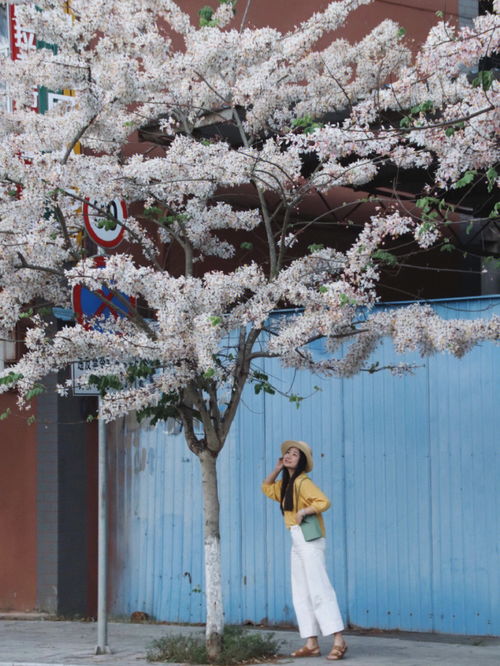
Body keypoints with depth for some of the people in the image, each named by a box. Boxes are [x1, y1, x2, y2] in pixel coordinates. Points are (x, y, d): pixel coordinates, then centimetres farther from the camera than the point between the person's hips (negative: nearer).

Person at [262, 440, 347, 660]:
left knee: (319, 590, -14)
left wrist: (302, 512, -18)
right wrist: (277, 469, 18)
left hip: (309, 539, -10)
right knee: (301, 594, 7)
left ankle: (339, 641, -17)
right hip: (296, 542, 10)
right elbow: (267, 487, 32)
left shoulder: (303, 482, -12)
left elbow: (323, 502, -23)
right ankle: (312, 644, 8)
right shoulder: (286, 484, 15)